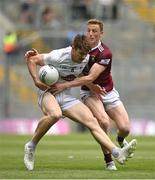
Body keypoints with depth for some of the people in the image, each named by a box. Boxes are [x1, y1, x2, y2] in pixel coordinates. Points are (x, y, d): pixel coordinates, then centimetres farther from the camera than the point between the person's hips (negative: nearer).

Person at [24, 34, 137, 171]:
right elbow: (32, 59, -9)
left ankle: (118, 153, -21)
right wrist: (36, 81, -18)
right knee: (55, 114, -40)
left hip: (66, 97, 6)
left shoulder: (86, 59, 0)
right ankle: (31, 146, -20)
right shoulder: (58, 56, -19)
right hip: (47, 92, -6)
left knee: (92, 121, -12)